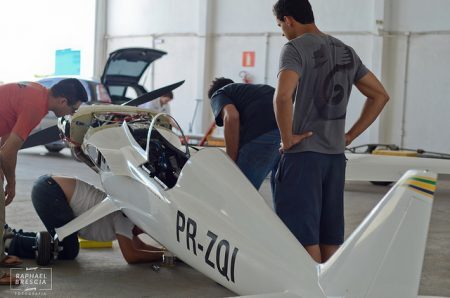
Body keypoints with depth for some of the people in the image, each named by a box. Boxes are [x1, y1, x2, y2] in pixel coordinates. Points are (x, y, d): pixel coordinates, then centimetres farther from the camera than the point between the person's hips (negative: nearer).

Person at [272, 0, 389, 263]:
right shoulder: (346, 51, 12)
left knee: (304, 231, -2)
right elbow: (380, 95, 16)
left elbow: (283, 96, -27)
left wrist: (287, 137, -13)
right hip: (336, 155, 7)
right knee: (330, 232, 13)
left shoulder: (296, 48, -10)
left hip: (303, 153, -7)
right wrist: (350, 136, 13)